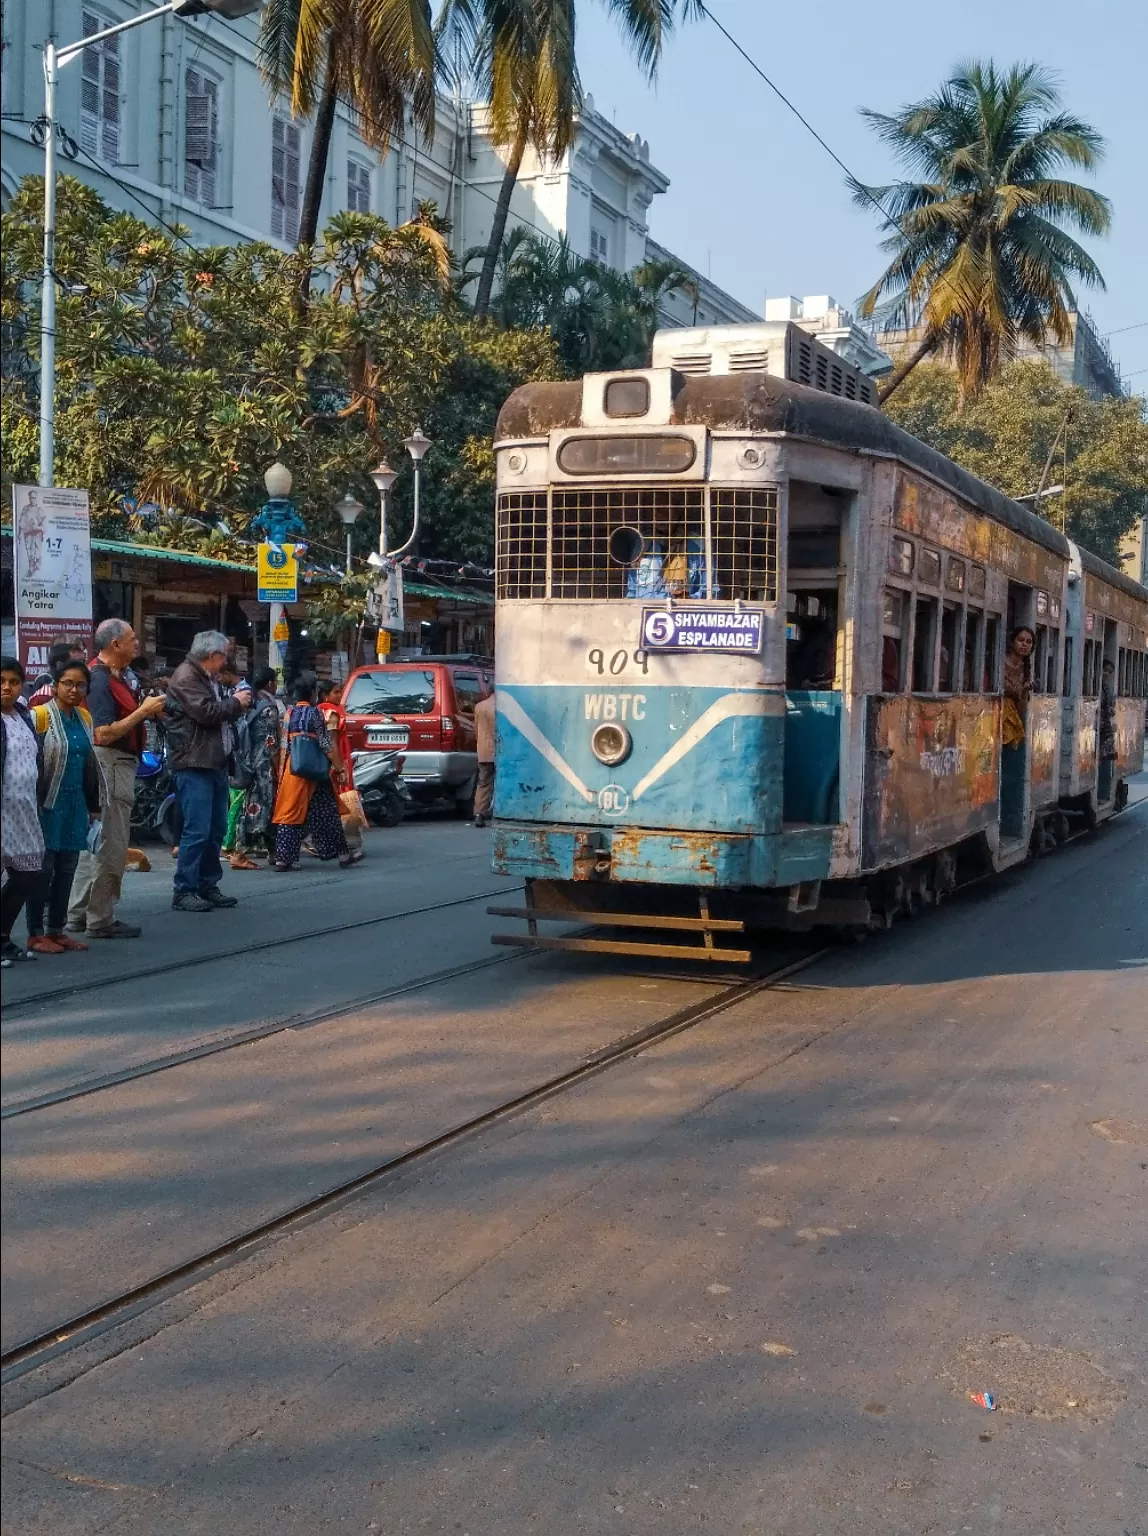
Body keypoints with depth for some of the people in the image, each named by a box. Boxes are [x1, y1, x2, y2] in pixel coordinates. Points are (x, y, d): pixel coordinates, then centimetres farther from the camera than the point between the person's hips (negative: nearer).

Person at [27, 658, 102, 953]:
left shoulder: (84, 717, 11)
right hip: (48, 804, -6)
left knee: (67, 868, 9)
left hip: (76, 805, 6)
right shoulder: (41, 715, -9)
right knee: (43, 868, -1)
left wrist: (93, 806, 16)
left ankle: (57, 929, 18)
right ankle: (35, 934, 6)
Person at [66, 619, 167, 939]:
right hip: (110, 765, -11)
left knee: (93, 841, 15)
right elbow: (104, 734, -24)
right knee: (110, 845, -5)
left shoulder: (118, 675, 13)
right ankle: (100, 921, 2)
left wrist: (147, 710, 6)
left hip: (120, 763, 11)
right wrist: (143, 711, -19)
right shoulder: (101, 679, -18)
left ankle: (79, 915, 23)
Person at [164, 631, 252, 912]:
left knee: (217, 829, 12)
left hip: (215, 763, 10)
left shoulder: (209, 678, 21)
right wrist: (235, 702, -6)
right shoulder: (185, 677, -11)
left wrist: (237, 704, 9)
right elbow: (205, 711, -21)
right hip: (193, 765, -10)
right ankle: (183, 891, -8)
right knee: (197, 830, -11)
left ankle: (207, 885, 19)